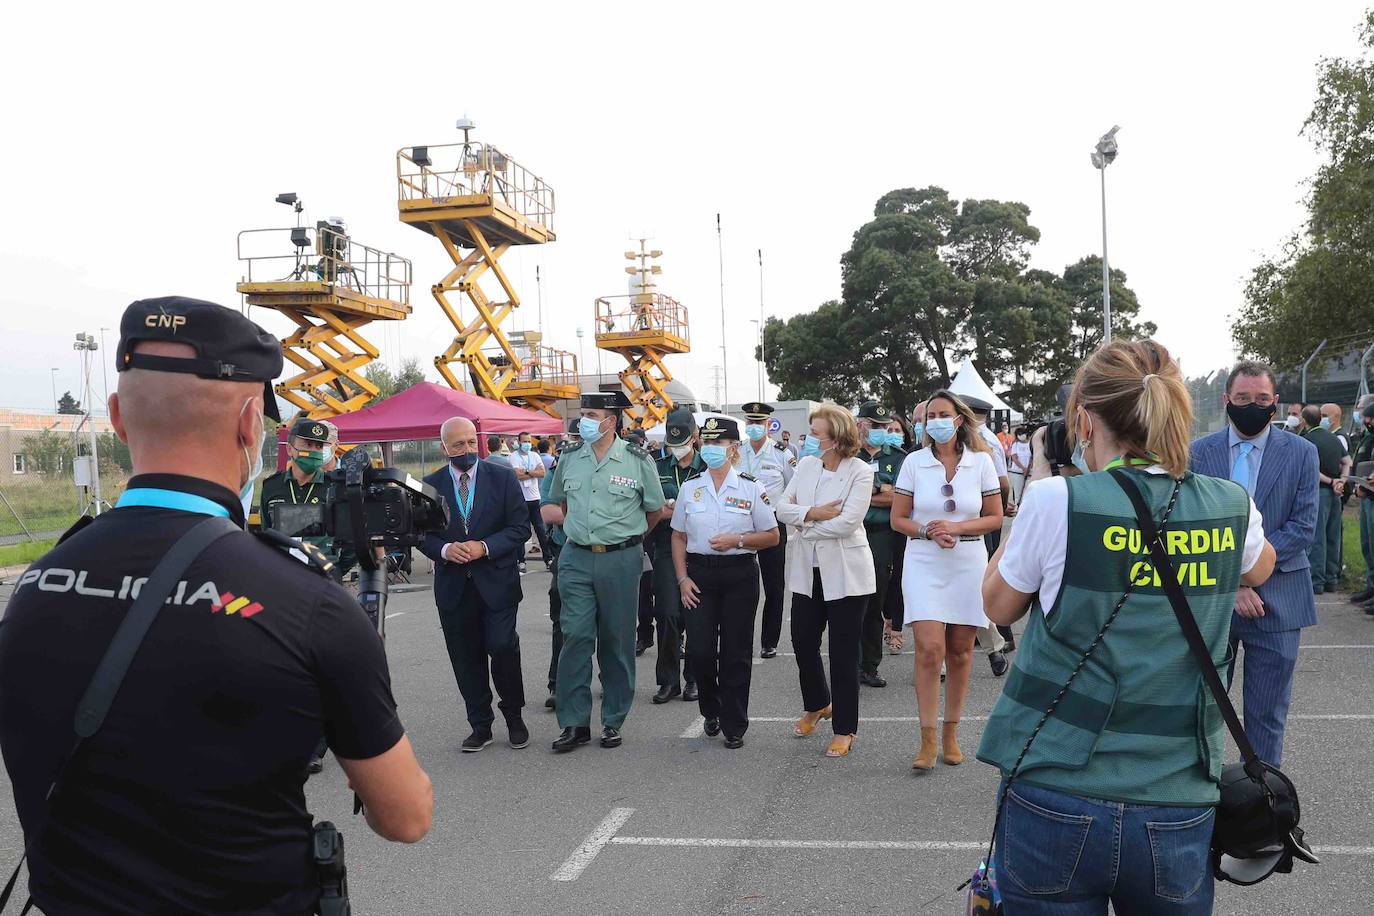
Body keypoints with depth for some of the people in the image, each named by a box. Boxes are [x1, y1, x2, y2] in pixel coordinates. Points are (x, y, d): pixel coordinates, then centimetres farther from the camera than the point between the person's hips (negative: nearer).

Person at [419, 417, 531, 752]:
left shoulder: (502, 478, 0)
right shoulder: (430, 485, 5)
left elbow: (520, 527, -2)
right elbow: (422, 533, 7)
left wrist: (485, 547, -15)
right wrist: (444, 549, -13)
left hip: (496, 582, -2)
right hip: (453, 585, 2)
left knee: (503, 648, -9)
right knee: (467, 659, 7)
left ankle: (514, 716, 15)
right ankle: (481, 726, 21)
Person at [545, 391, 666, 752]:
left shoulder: (638, 459, -5)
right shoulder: (570, 457, 5)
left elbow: (655, 511, 8)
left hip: (620, 559, -2)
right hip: (576, 559, 2)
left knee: (617, 641, 6)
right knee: (576, 637, -2)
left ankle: (613, 721, 19)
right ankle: (575, 723, 6)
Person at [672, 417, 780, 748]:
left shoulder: (751, 488, 0)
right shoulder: (690, 488, 7)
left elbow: (772, 536, 2)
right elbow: (678, 537, 10)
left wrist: (737, 540, -13)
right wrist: (683, 578, -1)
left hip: (739, 574, -1)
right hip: (699, 574, 2)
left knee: (736, 651, 2)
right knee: (699, 649, -3)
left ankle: (734, 726, 16)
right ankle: (711, 710, 25)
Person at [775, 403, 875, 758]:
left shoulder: (860, 471, -11)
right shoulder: (806, 464, 6)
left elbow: (847, 522, -20)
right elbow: (783, 508, 0)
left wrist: (804, 526, -10)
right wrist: (813, 513, -17)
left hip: (844, 572, -5)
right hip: (808, 569, 6)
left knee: (844, 651, 2)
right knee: (803, 641, 13)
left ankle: (845, 729, 15)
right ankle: (817, 706, 39)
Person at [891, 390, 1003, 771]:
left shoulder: (981, 462, 1)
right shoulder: (914, 462, 1)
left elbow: (995, 517, 3)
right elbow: (898, 519, 4)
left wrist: (956, 528, -12)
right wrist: (928, 531, -14)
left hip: (968, 564, 1)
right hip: (924, 564, -1)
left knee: (960, 652, 8)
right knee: (929, 649, -11)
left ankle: (951, 734, 22)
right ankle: (927, 740, -3)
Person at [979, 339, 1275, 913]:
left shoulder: (1057, 500, -13)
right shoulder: (1231, 508, -1)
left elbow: (999, 606, 4)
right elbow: (1258, 570, 24)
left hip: (1055, 800, -3)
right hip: (1178, 810, 3)